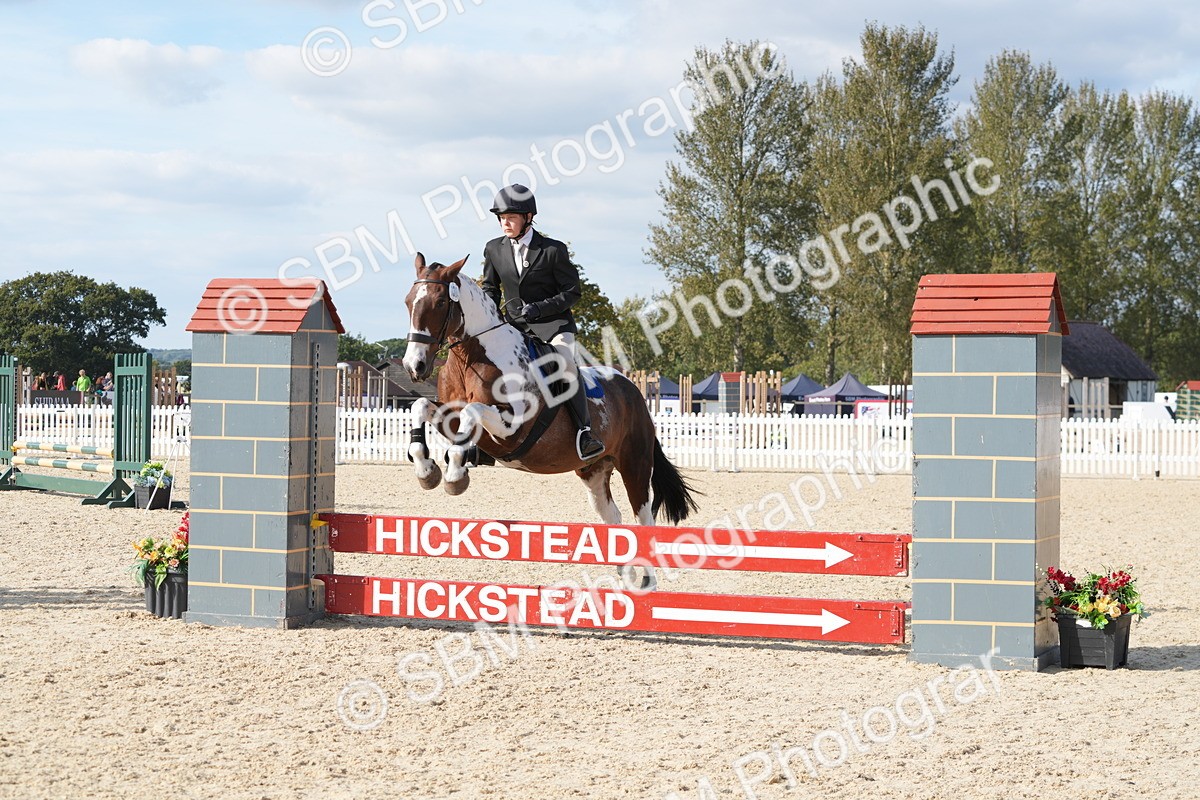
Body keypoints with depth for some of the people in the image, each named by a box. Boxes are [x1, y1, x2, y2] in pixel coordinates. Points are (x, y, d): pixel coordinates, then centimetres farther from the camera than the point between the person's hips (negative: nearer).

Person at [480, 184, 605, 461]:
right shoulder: (494, 249, 5)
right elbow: (489, 288, 19)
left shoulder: (553, 250, -8)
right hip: (514, 326, 5)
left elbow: (572, 293, -7)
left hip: (553, 323, -5)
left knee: (565, 363, -31)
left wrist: (538, 308, -21)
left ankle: (584, 433, -30)